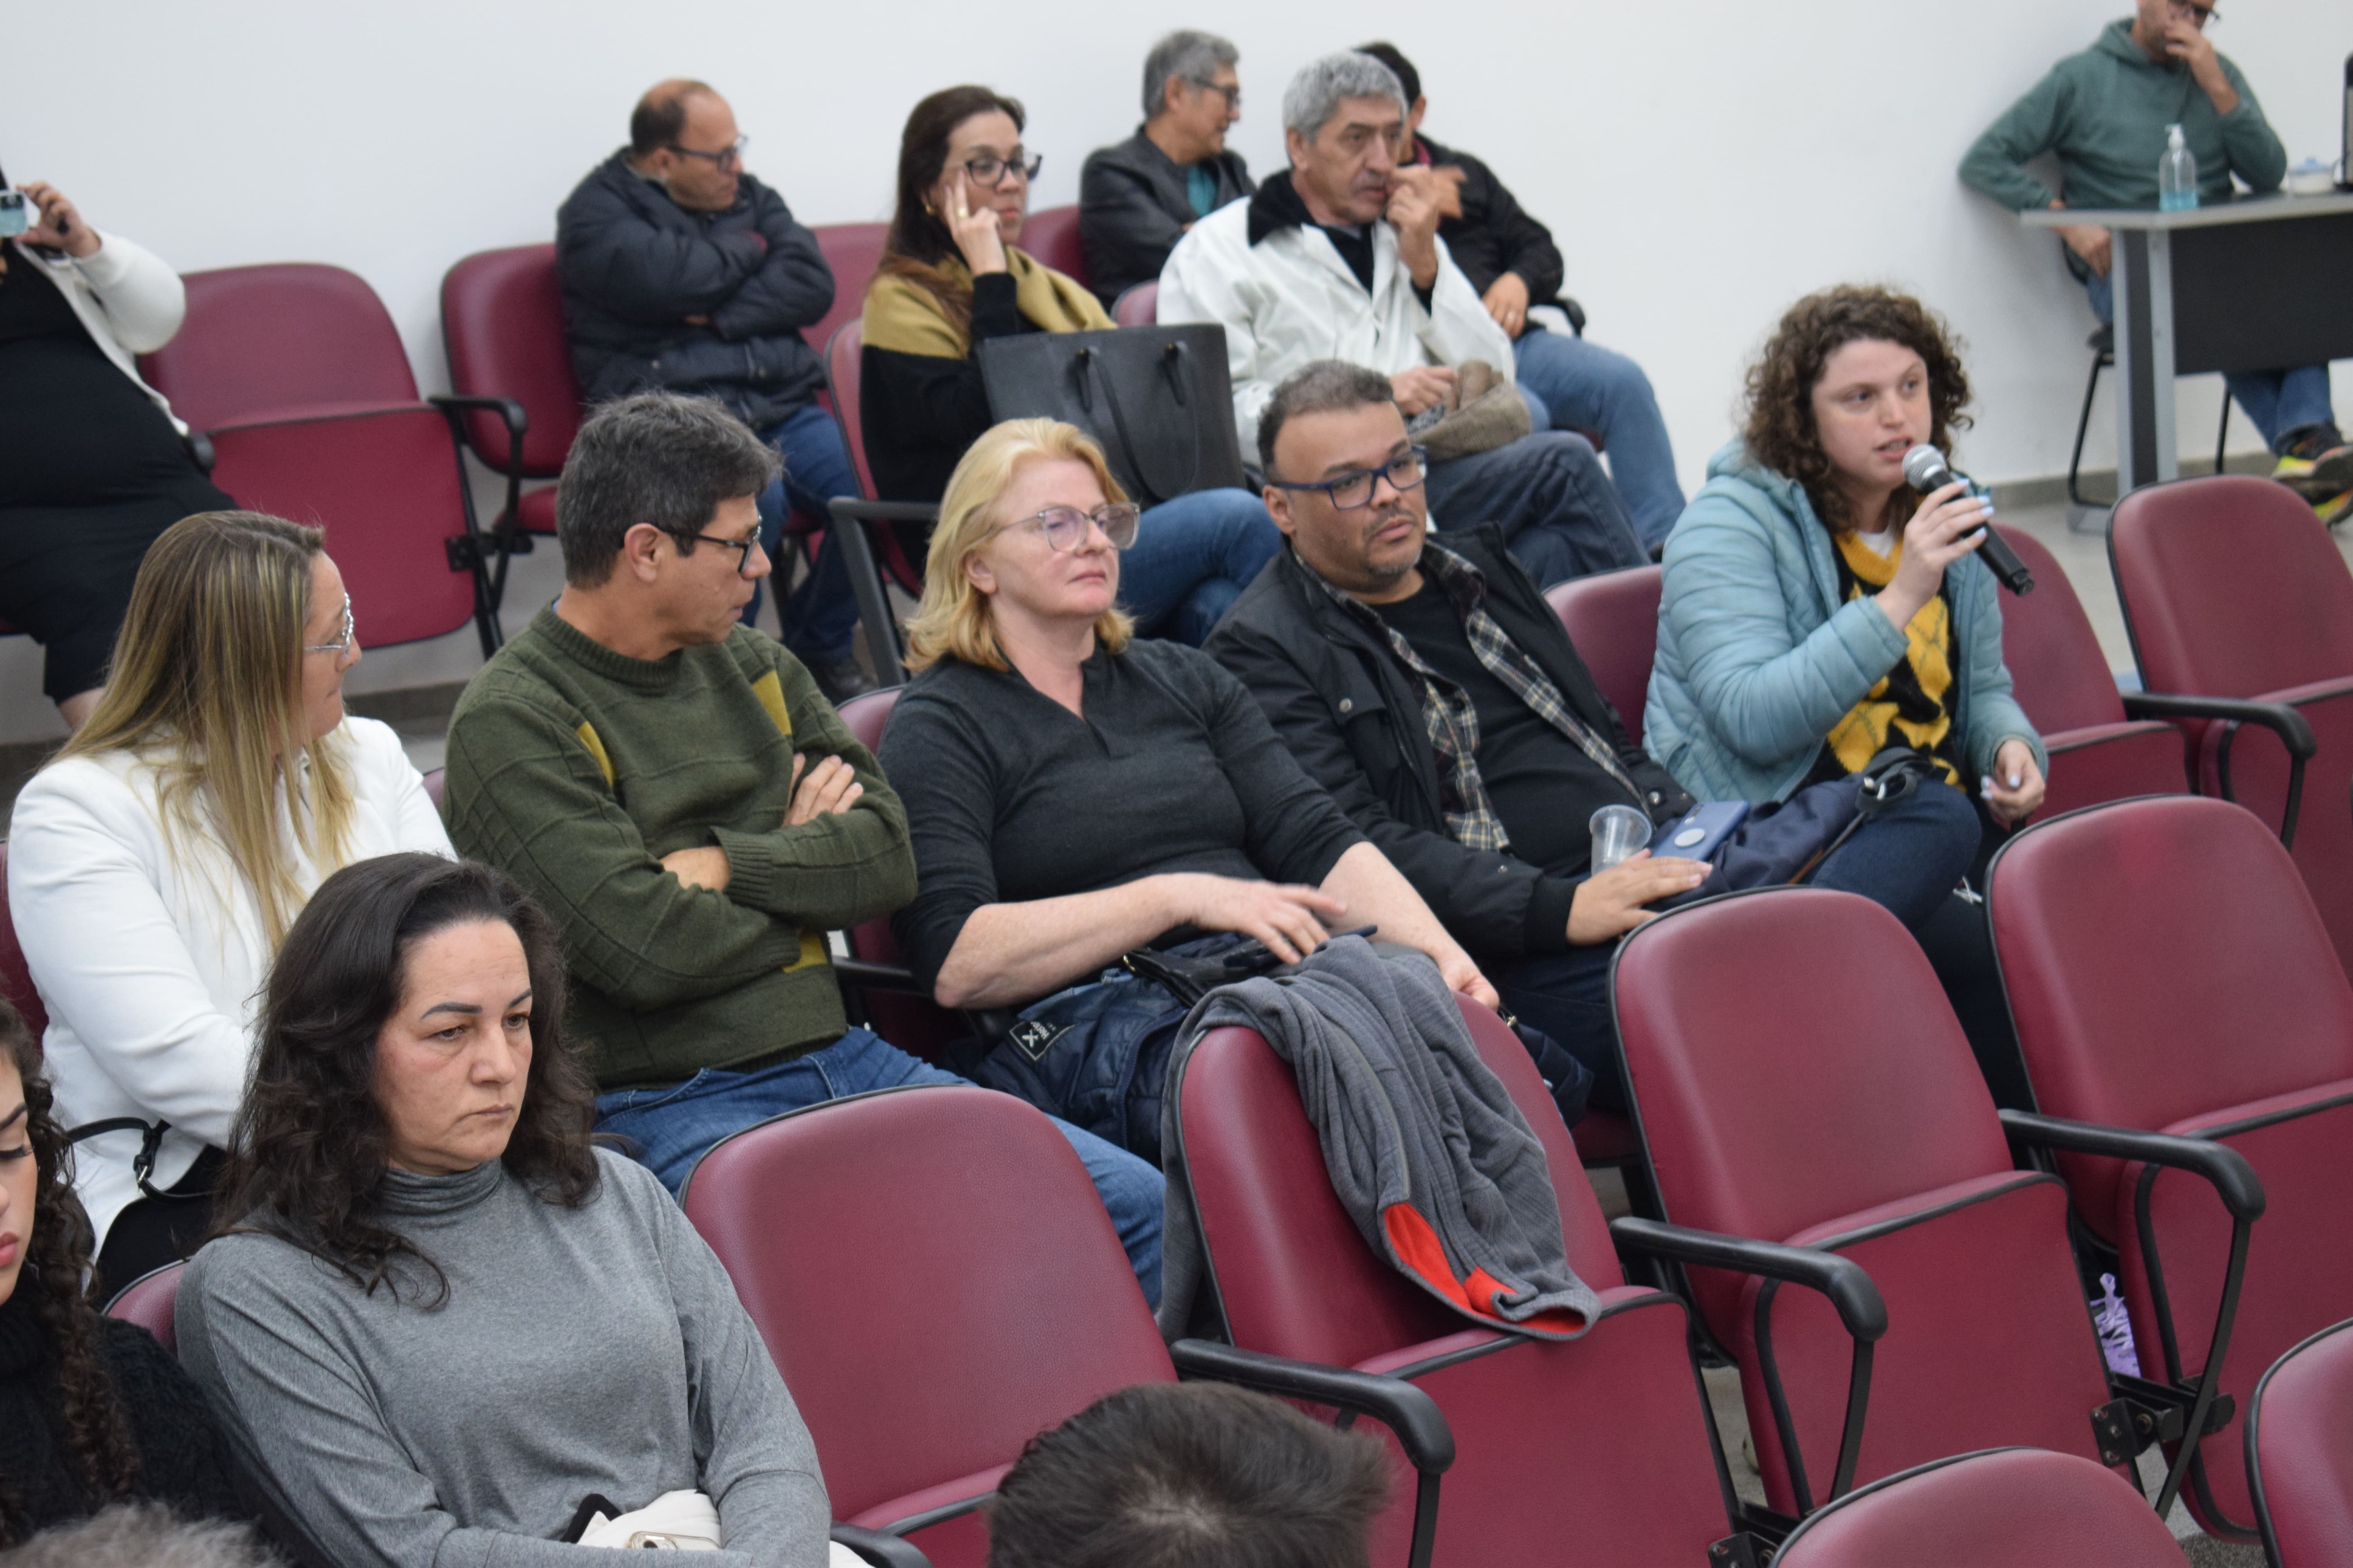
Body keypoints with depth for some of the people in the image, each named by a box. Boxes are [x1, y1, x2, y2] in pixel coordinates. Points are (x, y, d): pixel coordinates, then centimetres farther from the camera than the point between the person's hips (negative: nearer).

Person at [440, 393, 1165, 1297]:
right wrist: (799, 865, 0)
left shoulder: (750, 667, 16)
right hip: (669, 1110, -7)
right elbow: (645, 949, -17)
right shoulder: (511, 723, -7)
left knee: (1137, 1205, -8)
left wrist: (723, 865, -8)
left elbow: (891, 857, 7)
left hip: (838, 1056, 7)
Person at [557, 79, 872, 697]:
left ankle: (820, 648, 3)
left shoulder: (748, 195, 21)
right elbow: (673, 281, -15)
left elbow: (812, 285, 7)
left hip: (786, 407, 6)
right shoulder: (596, 213, 4)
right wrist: (746, 245, 3)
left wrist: (724, 318, -7)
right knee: (756, 496, -36)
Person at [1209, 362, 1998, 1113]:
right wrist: (1559, 910, -20)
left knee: (1940, 816, -13)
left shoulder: (1476, 568, 27)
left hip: (1662, 863, 9)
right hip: (1527, 955, -9)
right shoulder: (1265, 651, 3)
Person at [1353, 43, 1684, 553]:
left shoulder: (1464, 172, 26)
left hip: (1511, 340, 6)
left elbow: (1540, 249, 27)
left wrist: (1518, 281, 3)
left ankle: (1665, 544, -18)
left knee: (1622, 380, -19)